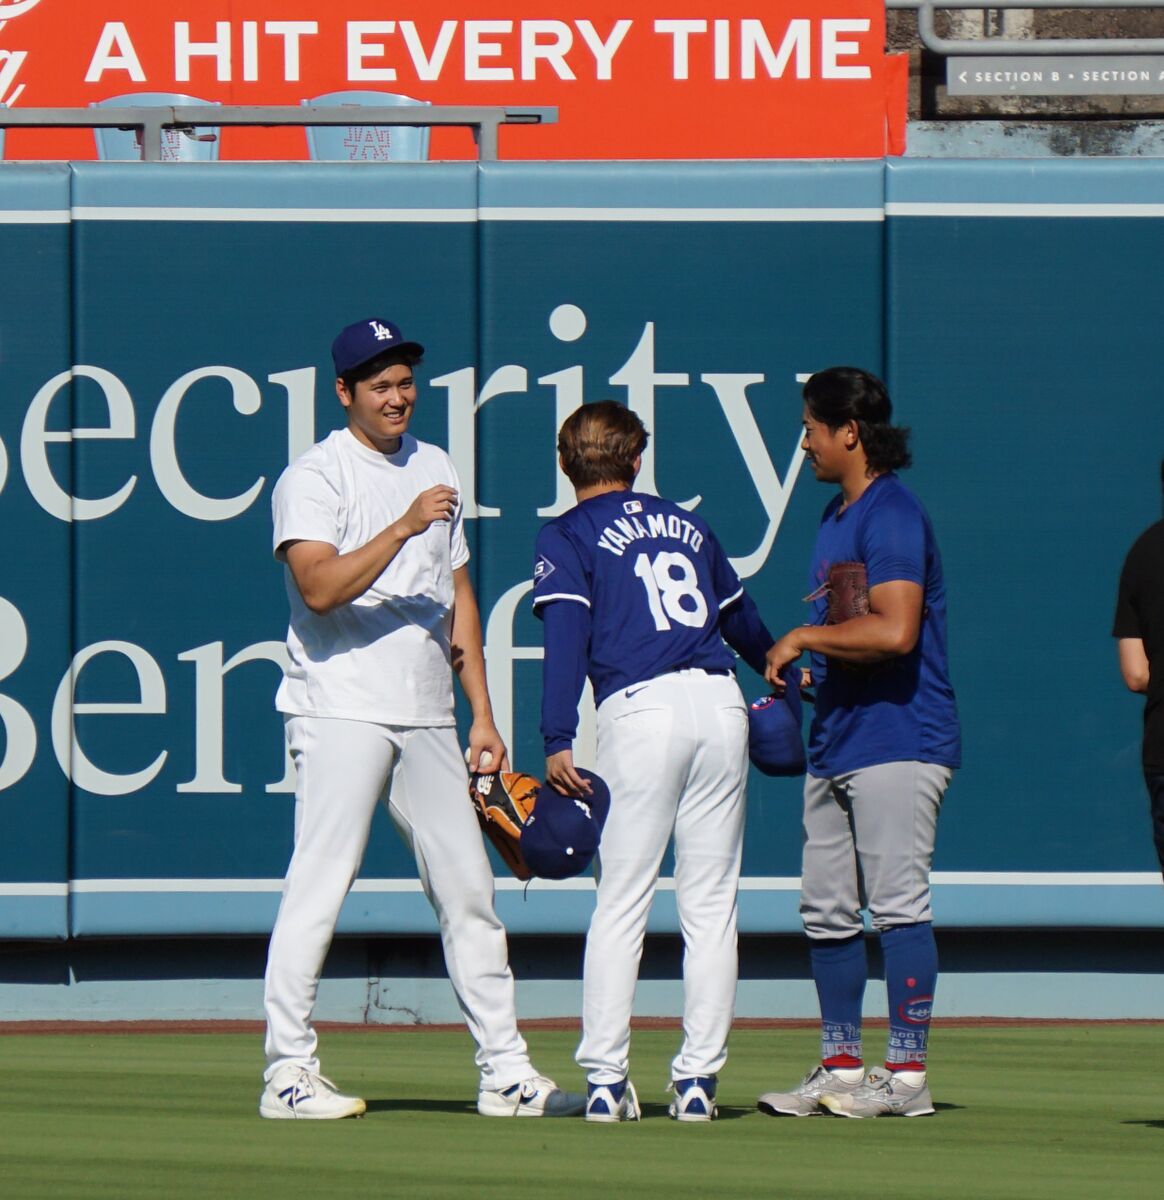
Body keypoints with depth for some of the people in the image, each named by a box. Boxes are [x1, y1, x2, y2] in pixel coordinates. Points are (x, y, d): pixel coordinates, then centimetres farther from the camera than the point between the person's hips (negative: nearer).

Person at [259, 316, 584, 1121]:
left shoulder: (434, 471, 17)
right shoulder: (315, 477, -4)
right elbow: (319, 587, -19)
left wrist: (482, 714, 15)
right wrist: (403, 528, -26)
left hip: (427, 718, 7)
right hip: (343, 713, -7)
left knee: (468, 890, 6)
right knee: (319, 888, -9)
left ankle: (506, 1071, 9)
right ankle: (289, 1072, -7)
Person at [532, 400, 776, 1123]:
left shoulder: (567, 538, 9)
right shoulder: (686, 526, 23)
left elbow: (567, 637, -6)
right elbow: (744, 622, 34)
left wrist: (557, 743, -13)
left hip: (641, 709, -3)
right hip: (722, 706, 4)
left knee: (621, 904, 1)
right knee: (711, 906, 6)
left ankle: (606, 1079, -5)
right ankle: (698, 1078, 3)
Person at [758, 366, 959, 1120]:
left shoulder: (892, 514, -13)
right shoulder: (836, 518, 19)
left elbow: (893, 632, -24)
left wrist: (805, 639, -14)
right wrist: (805, 672, 12)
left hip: (898, 740, -10)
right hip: (836, 743, 10)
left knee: (898, 903, -10)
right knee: (826, 910, 11)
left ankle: (908, 1075, -9)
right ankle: (841, 1069, 18)